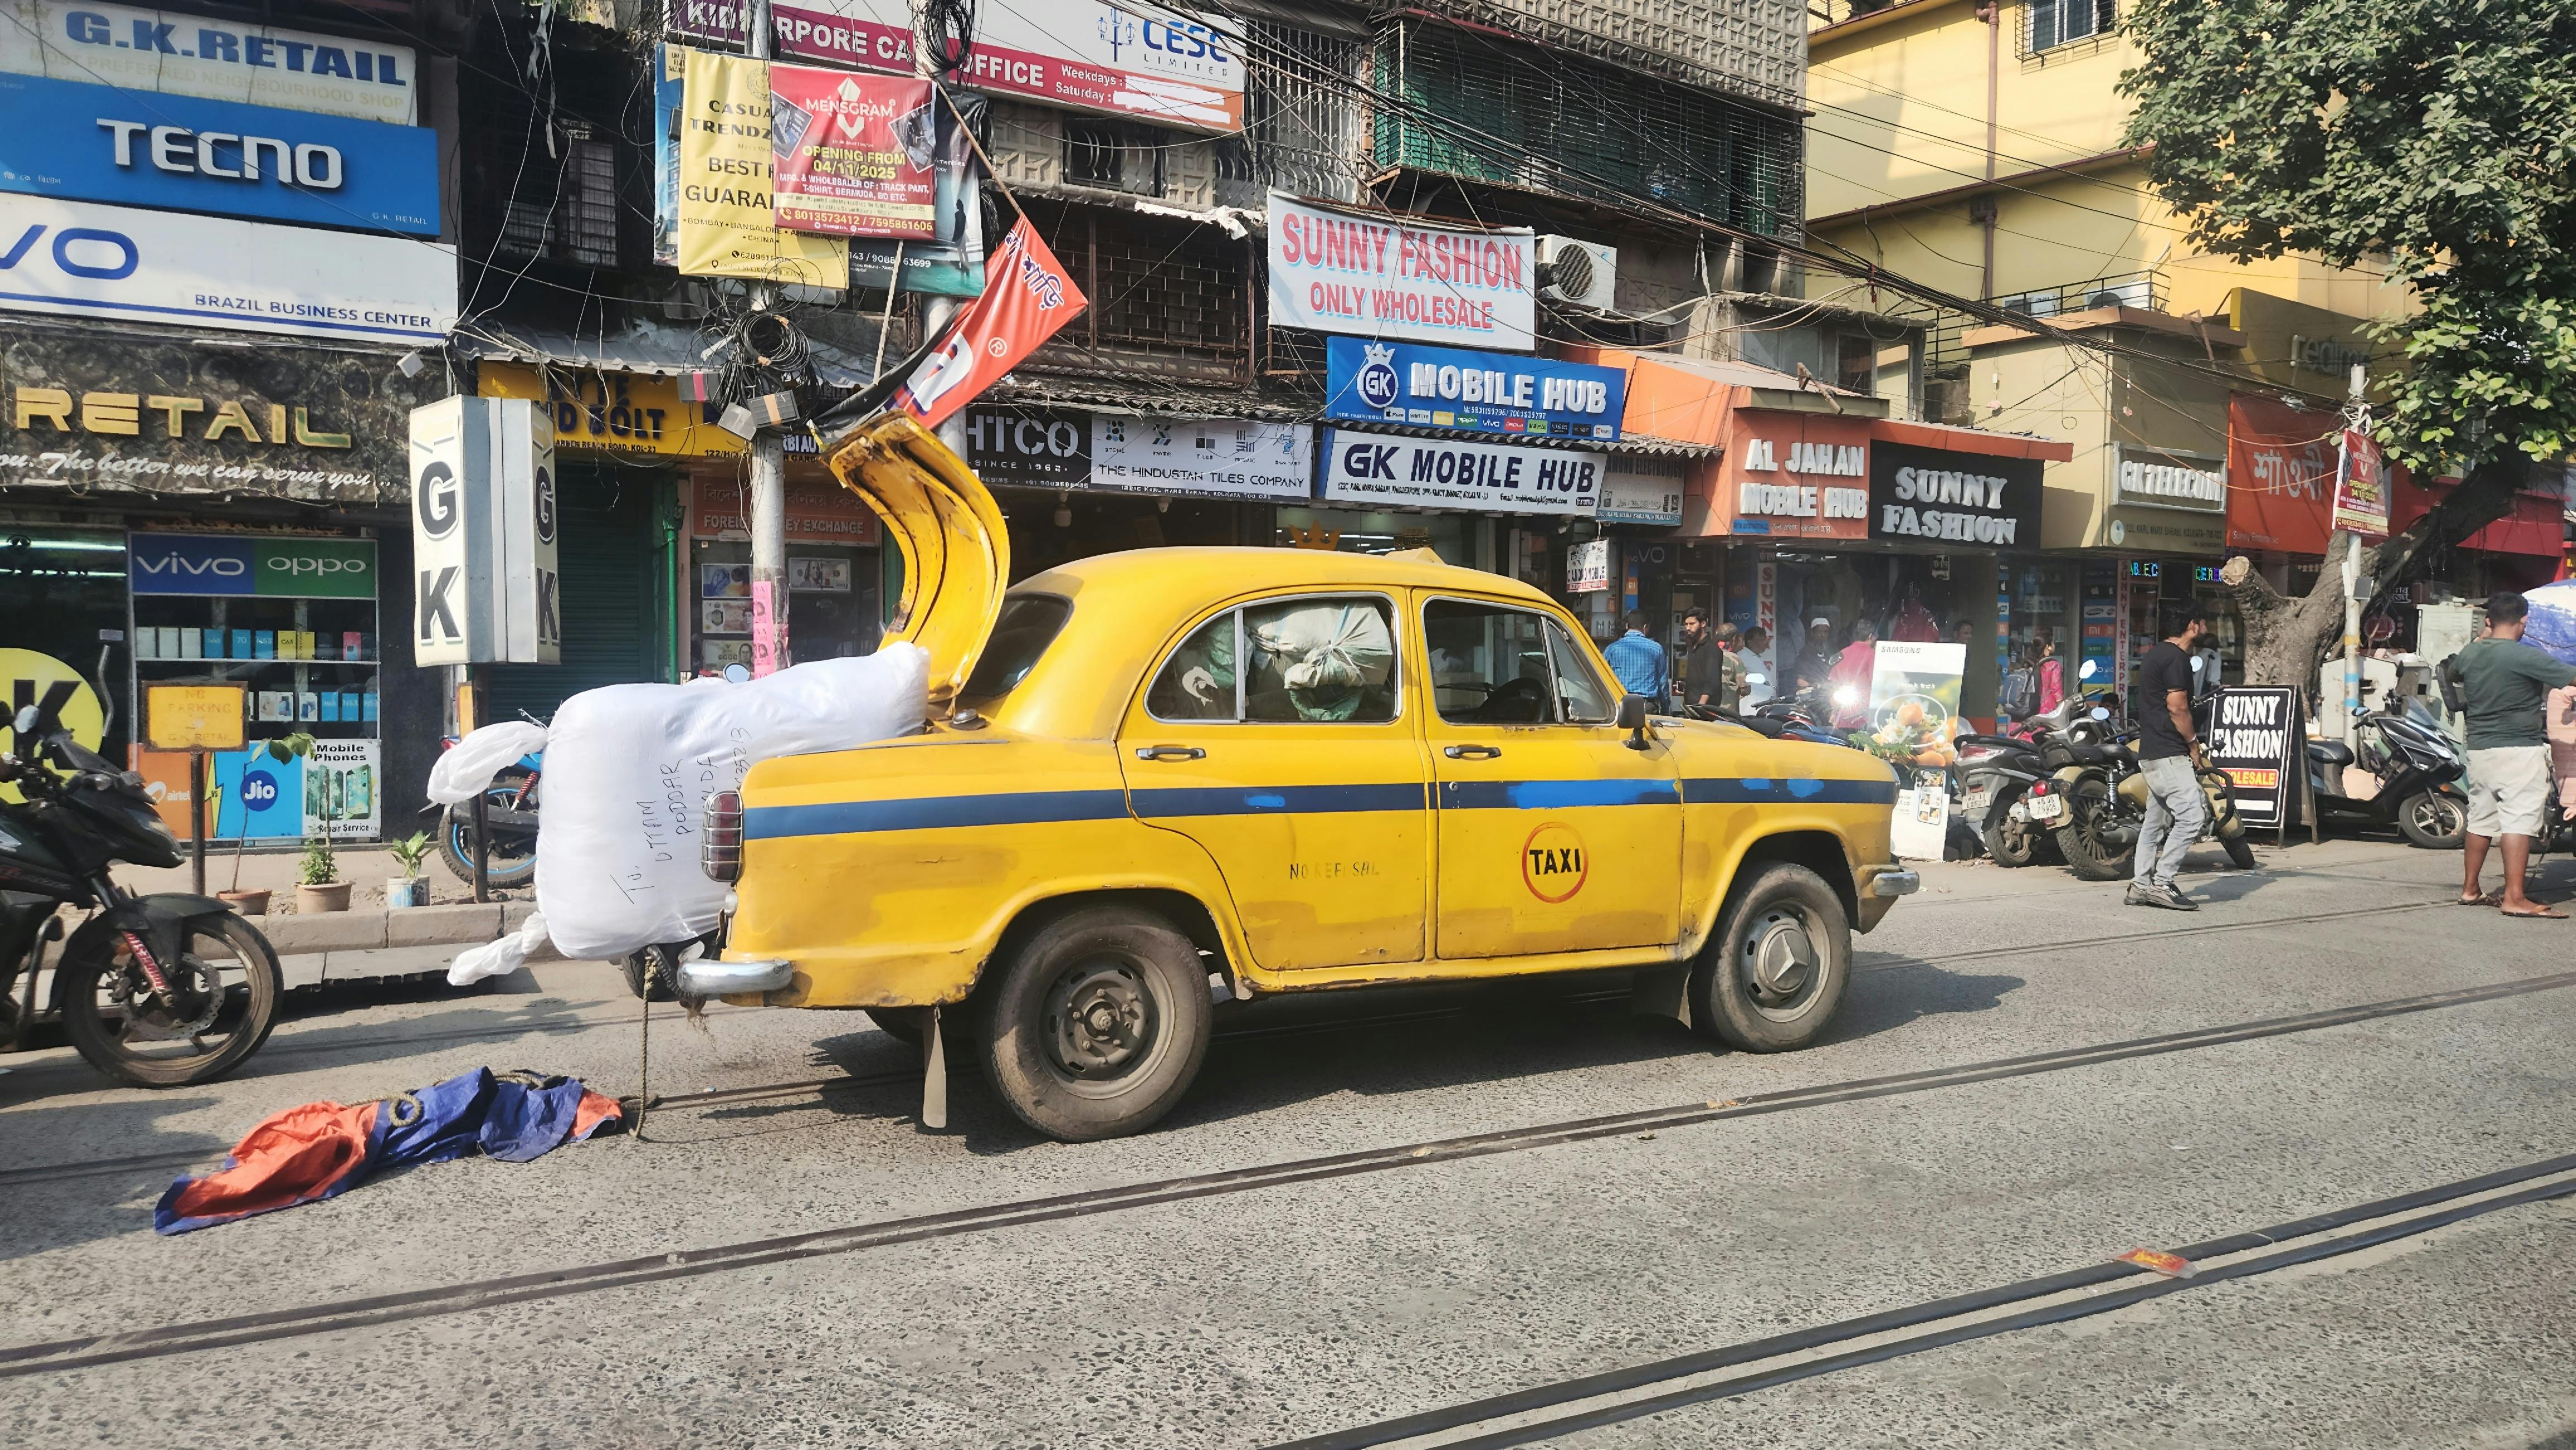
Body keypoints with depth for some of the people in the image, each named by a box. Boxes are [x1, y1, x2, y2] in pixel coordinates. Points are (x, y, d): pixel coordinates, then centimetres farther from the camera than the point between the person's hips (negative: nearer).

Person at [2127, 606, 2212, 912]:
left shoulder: (2156, 654, 19)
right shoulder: (2177, 658, -12)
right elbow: (2177, 707, -18)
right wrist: (2194, 743, -6)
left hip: (2151, 753, 11)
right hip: (2169, 754, -11)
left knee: (2157, 820, 12)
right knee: (2192, 815, -14)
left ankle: (2141, 885, 12)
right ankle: (2162, 883, -15)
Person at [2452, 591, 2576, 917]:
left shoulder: (2469, 654, 6)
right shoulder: (2524, 657, -16)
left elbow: (2452, 669, 29)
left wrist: (2481, 638, 38)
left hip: (2479, 749, 7)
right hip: (2520, 750, -7)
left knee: (2480, 820, 15)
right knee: (2519, 822, -8)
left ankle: (2470, 890, 22)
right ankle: (2515, 898, -12)